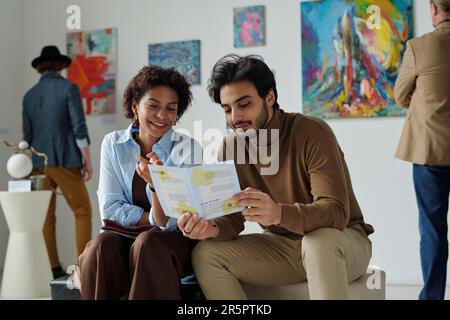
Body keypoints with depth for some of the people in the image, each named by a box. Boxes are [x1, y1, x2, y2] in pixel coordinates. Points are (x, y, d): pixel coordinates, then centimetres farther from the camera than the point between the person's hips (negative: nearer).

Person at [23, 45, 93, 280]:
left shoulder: (29, 95, 11)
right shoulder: (69, 88, -3)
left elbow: (28, 135, 12)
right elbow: (79, 127, -11)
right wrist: (88, 161, -8)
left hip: (39, 164, 5)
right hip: (65, 162, -5)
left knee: (46, 217, 9)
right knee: (83, 212, 2)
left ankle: (52, 268, 10)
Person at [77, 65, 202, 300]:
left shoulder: (187, 148, -7)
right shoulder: (113, 144, 1)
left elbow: (169, 222, -16)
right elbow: (110, 209, -3)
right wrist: (154, 219, -12)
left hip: (176, 240, -2)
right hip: (125, 236, 2)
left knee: (147, 244, -34)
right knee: (100, 247, -30)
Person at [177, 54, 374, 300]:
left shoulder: (313, 133, -20)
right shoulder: (231, 147, -4)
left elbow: (336, 212, -29)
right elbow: (233, 218, -4)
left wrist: (279, 213, -48)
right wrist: (211, 228, -29)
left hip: (342, 240, -5)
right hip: (282, 245, 5)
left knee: (320, 241, -39)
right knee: (206, 254, -15)